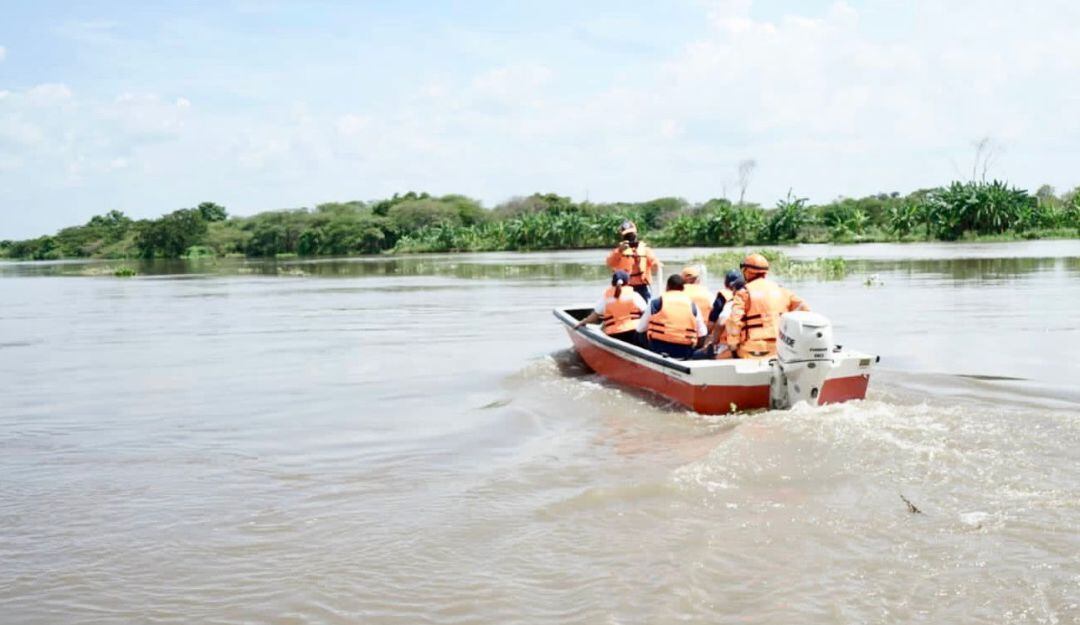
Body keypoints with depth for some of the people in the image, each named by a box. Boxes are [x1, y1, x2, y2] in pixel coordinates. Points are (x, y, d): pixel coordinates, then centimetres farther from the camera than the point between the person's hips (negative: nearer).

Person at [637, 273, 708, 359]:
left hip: (660, 349, -1)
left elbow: (640, 329, 7)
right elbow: (702, 333, 7)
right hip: (684, 352, 2)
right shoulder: (692, 304, 8)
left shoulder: (656, 303, 3)